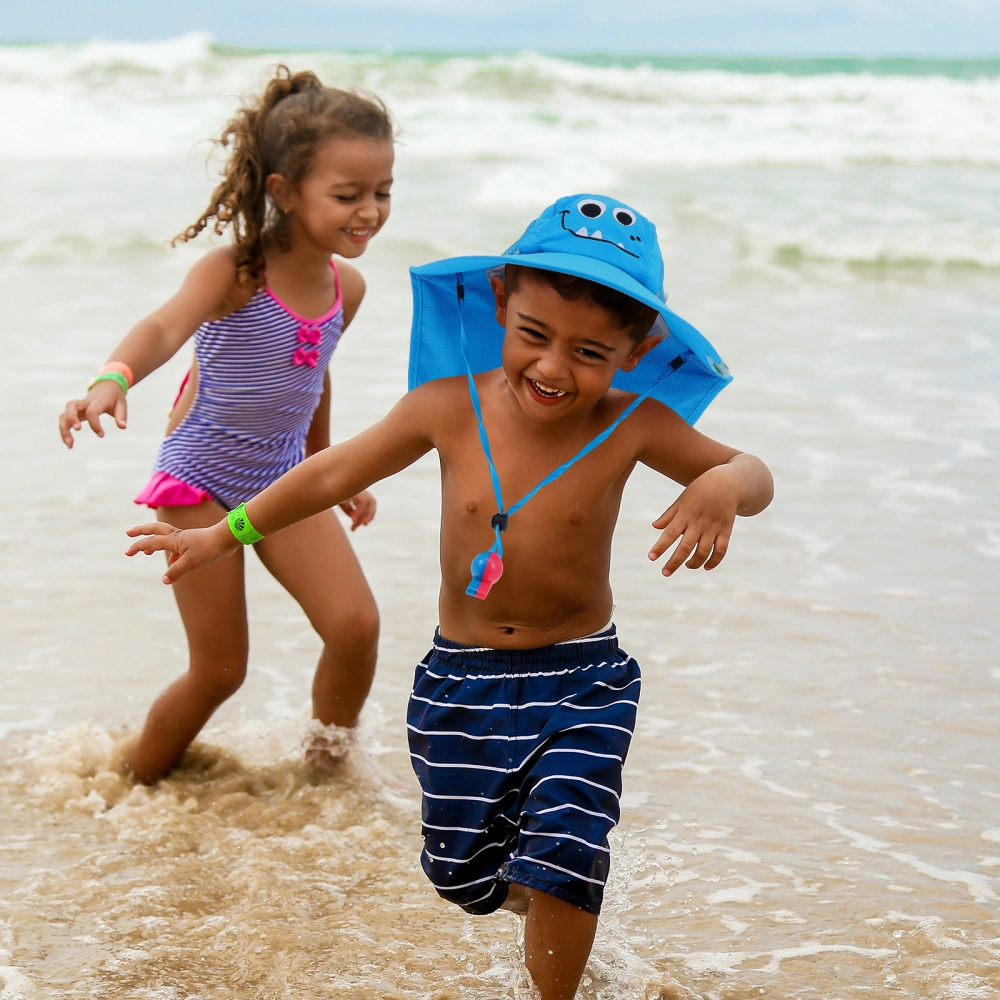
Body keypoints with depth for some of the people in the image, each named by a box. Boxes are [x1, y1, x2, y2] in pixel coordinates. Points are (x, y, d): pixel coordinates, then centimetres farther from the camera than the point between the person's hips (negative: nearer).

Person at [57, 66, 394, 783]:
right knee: (220, 670, 1)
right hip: (201, 483, -5)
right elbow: (166, 327, -43)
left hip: (283, 481, 5)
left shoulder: (346, 287, -3)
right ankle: (139, 784, 27)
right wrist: (113, 378, -65)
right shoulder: (233, 273, -23)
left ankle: (328, 773, 14)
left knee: (356, 626, -11)